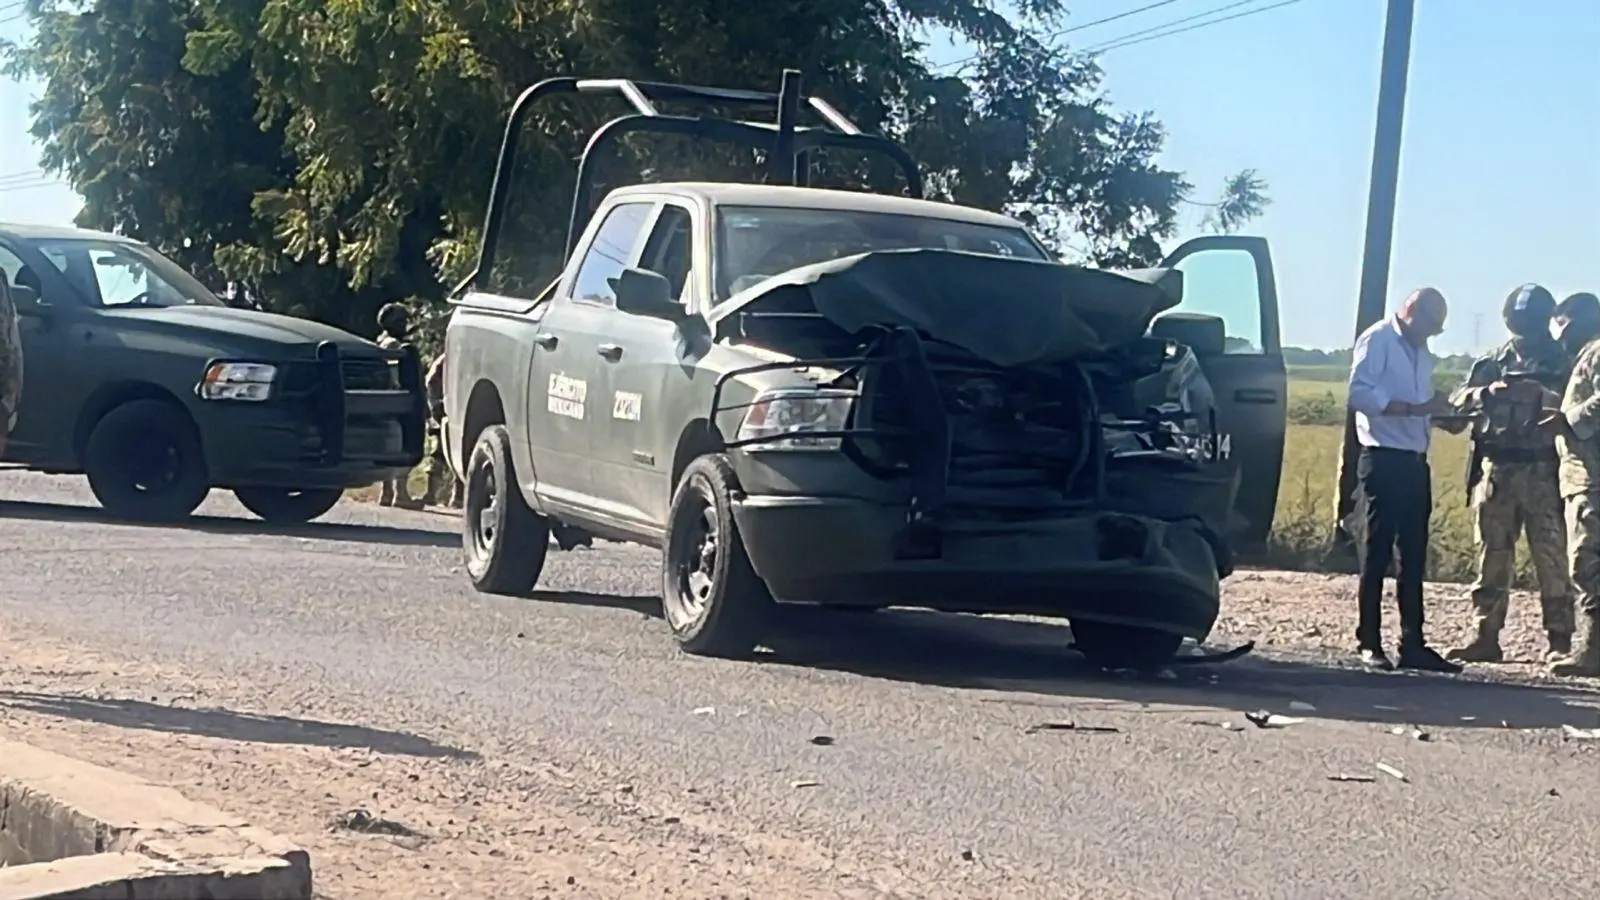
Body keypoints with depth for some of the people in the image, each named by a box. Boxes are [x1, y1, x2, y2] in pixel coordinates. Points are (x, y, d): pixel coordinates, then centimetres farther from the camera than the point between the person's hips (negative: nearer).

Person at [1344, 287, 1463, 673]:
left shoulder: (1421, 351, 19)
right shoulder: (1377, 340, -7)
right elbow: (1359, 393, -18)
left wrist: (1439, 407, 3)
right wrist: (1413, 408, -23)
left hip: (1415, 462, 8)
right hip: (1384, 459, -8)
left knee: (1413, 557, 8)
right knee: (1376, 554, -4)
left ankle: (1412, 645, 10)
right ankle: (1368, 643, 1)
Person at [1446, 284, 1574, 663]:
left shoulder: (1562, 364, 4)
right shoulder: (1492, 363, 13)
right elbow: (1457, 400, 5)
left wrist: (1542, 394, -23)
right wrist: (1486, 393, -14)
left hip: (1542, 472, -3)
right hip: (1495, 471, 3)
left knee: (1551, 557, -5)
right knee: (1492, 557, 6)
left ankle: (1560, 641, -2)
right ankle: (1486, 638, 11)